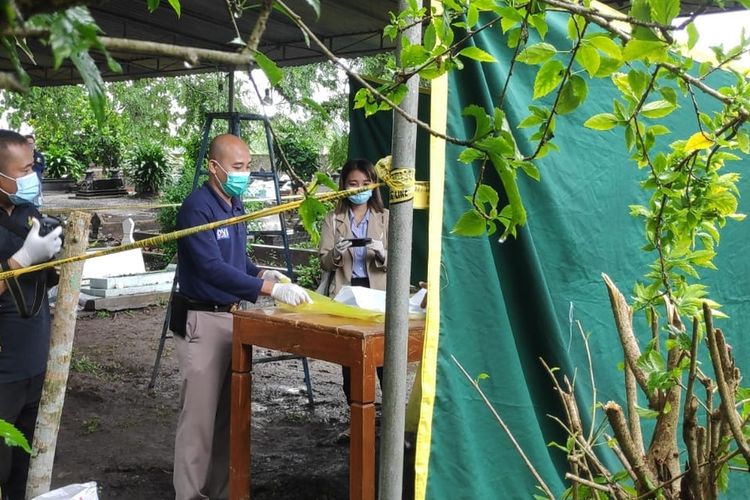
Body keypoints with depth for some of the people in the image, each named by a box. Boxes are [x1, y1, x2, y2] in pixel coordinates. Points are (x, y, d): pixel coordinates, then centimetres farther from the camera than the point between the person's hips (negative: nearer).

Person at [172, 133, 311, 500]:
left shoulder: (235, 204, 10)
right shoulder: (197, 207, -17)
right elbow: (213, 268, -26)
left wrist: (264, 274, 0)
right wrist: (271, 288, -30)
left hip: (233, 317, 9)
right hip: (202, 321, -8)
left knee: (228, 411, 14)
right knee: (200, 415, -3)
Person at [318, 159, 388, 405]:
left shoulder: (386, 218, 8)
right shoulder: (333, 219, 10)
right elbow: (323, 262, 6)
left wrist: (382, 254, -19)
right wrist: (336, 253, -16)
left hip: (377, 292, -1)